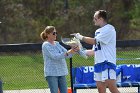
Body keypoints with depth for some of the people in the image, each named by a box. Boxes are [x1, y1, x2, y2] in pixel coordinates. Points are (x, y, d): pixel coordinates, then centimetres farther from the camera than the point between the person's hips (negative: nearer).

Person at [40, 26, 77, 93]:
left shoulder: (57, 44, 13)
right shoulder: (46, 45, -8)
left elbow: (67, 54, 11)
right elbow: (55, 56, -20)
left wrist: (73, 51, -10)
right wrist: (68, 52, -27)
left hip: (61, 73, 7)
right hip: (51, 74, -7)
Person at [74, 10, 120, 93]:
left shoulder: (109, 29, -7)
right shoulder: (98, 31, 20)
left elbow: (94, 41, -15)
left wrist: (81, 37, -2)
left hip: (107, 63, -9)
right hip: (98, 63, 9)